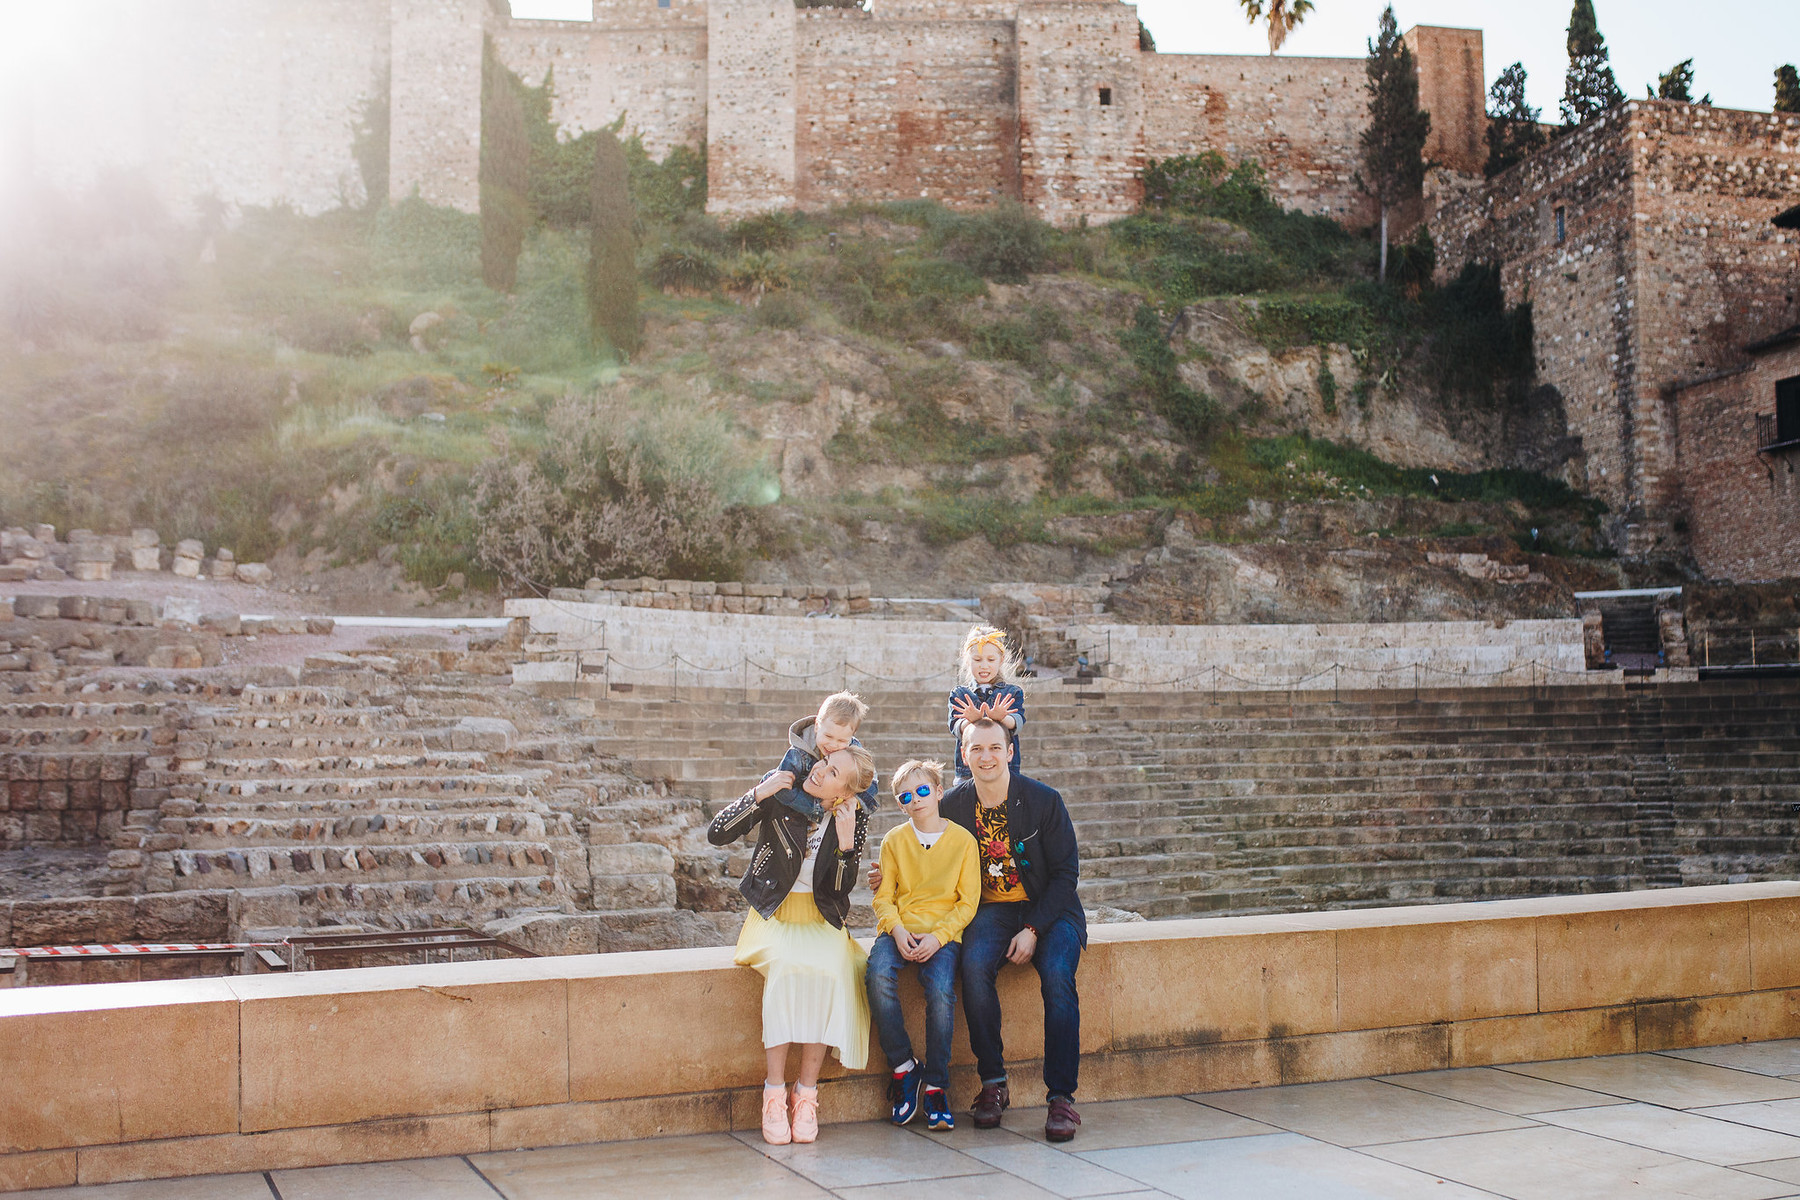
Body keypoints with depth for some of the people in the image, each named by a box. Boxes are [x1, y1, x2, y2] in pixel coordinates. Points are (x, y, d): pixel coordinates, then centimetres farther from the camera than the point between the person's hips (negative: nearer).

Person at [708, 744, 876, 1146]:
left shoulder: (853, 817, -3)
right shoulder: (780, 793, -6)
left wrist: (845, 841, -19)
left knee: (826, 969, -32)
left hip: (821, 918, 1)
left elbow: (840, 889, -4)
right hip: (774, 914, -1)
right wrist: (759, 794, -20)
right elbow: (716, 834, -9)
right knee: (786, 965, -34)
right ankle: (774, 1092, -28)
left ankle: (806, 1092, -23)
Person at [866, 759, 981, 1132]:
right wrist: (896, 929, -13)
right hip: (898, 930, 2)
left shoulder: (963, 840, 4)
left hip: (942, 933, -2)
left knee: (941, 991, -30)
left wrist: (938, 936, -13)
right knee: (879, 974, -31)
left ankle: (936, 1086, -14)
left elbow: (967, 901, 2)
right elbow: (884, 895, 7)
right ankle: (903, 1067, -14)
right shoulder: (894, 840, 10)